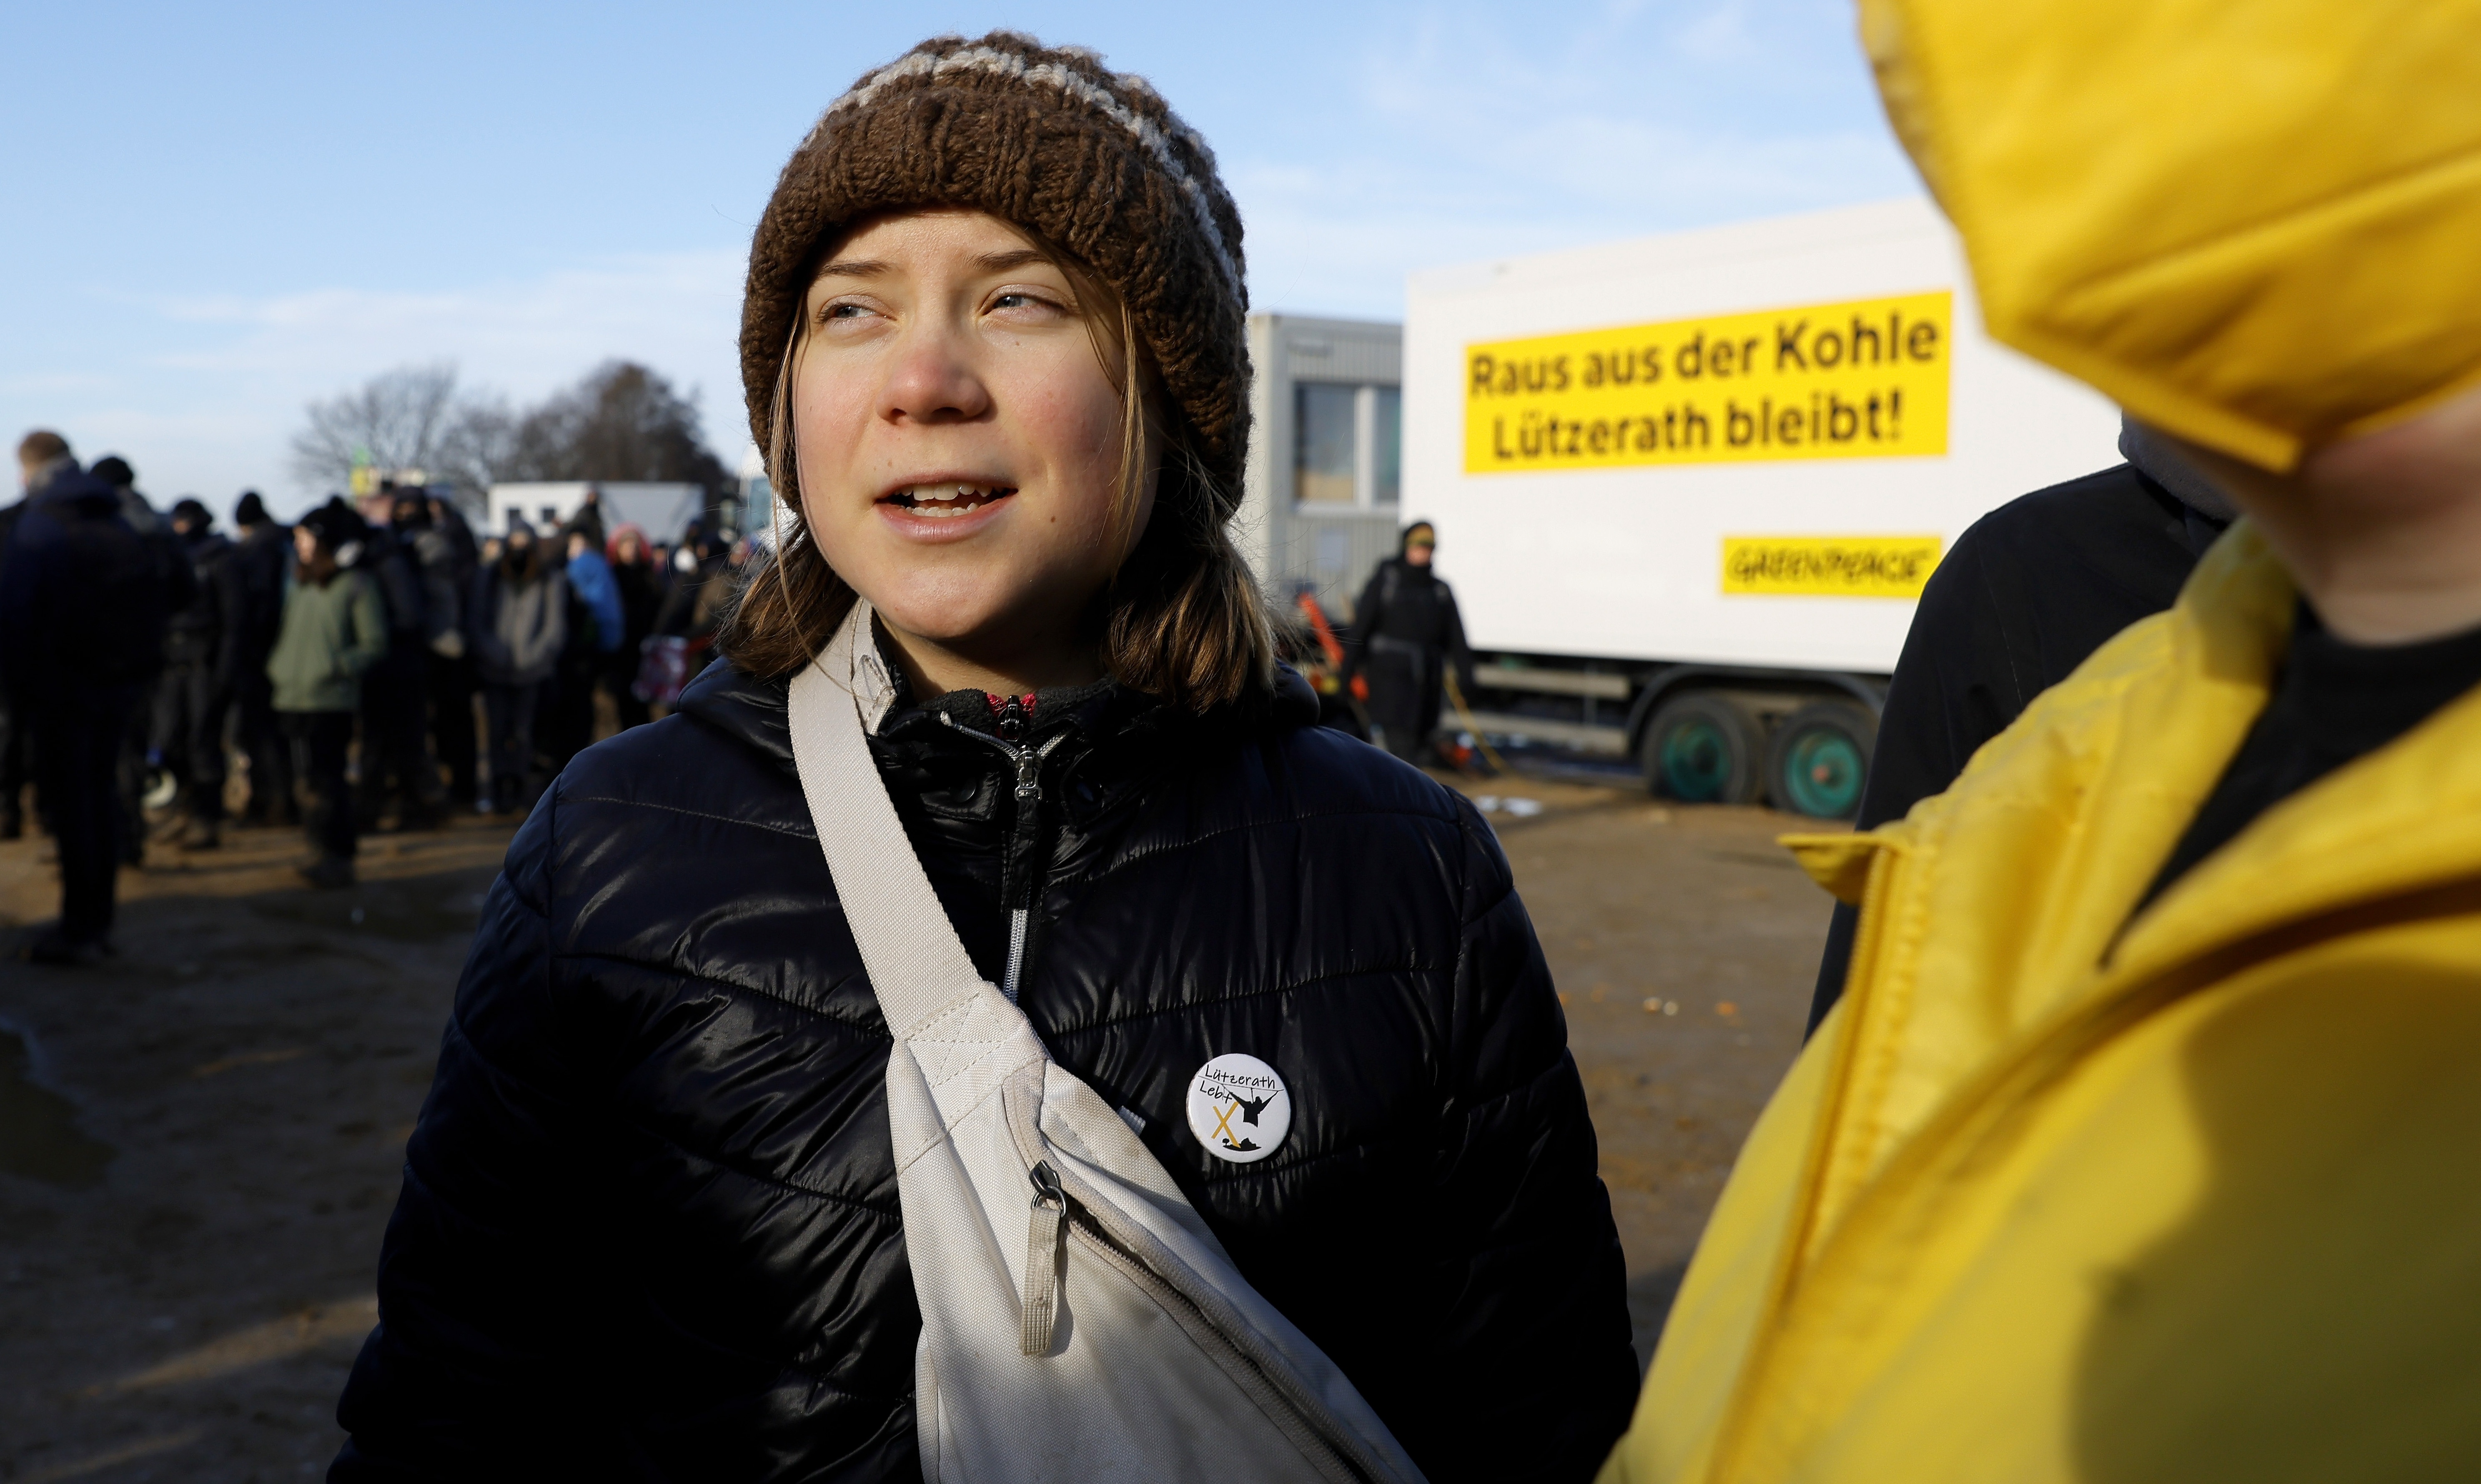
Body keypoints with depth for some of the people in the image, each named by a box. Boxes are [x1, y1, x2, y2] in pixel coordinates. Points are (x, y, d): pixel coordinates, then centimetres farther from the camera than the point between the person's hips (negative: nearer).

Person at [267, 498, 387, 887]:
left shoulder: (357, 585, -5)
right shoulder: (299, 585, 17)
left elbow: (375, 645, -9)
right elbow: (288, 634, 24)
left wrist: (338, 666, -17)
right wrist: (277, 667, 10)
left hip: (332, 699, -7)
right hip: (294, 699, 7)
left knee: (326, 778, -9)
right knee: (312, 778, 9)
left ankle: (337, 858, -4)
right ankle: (338, 848, 17)